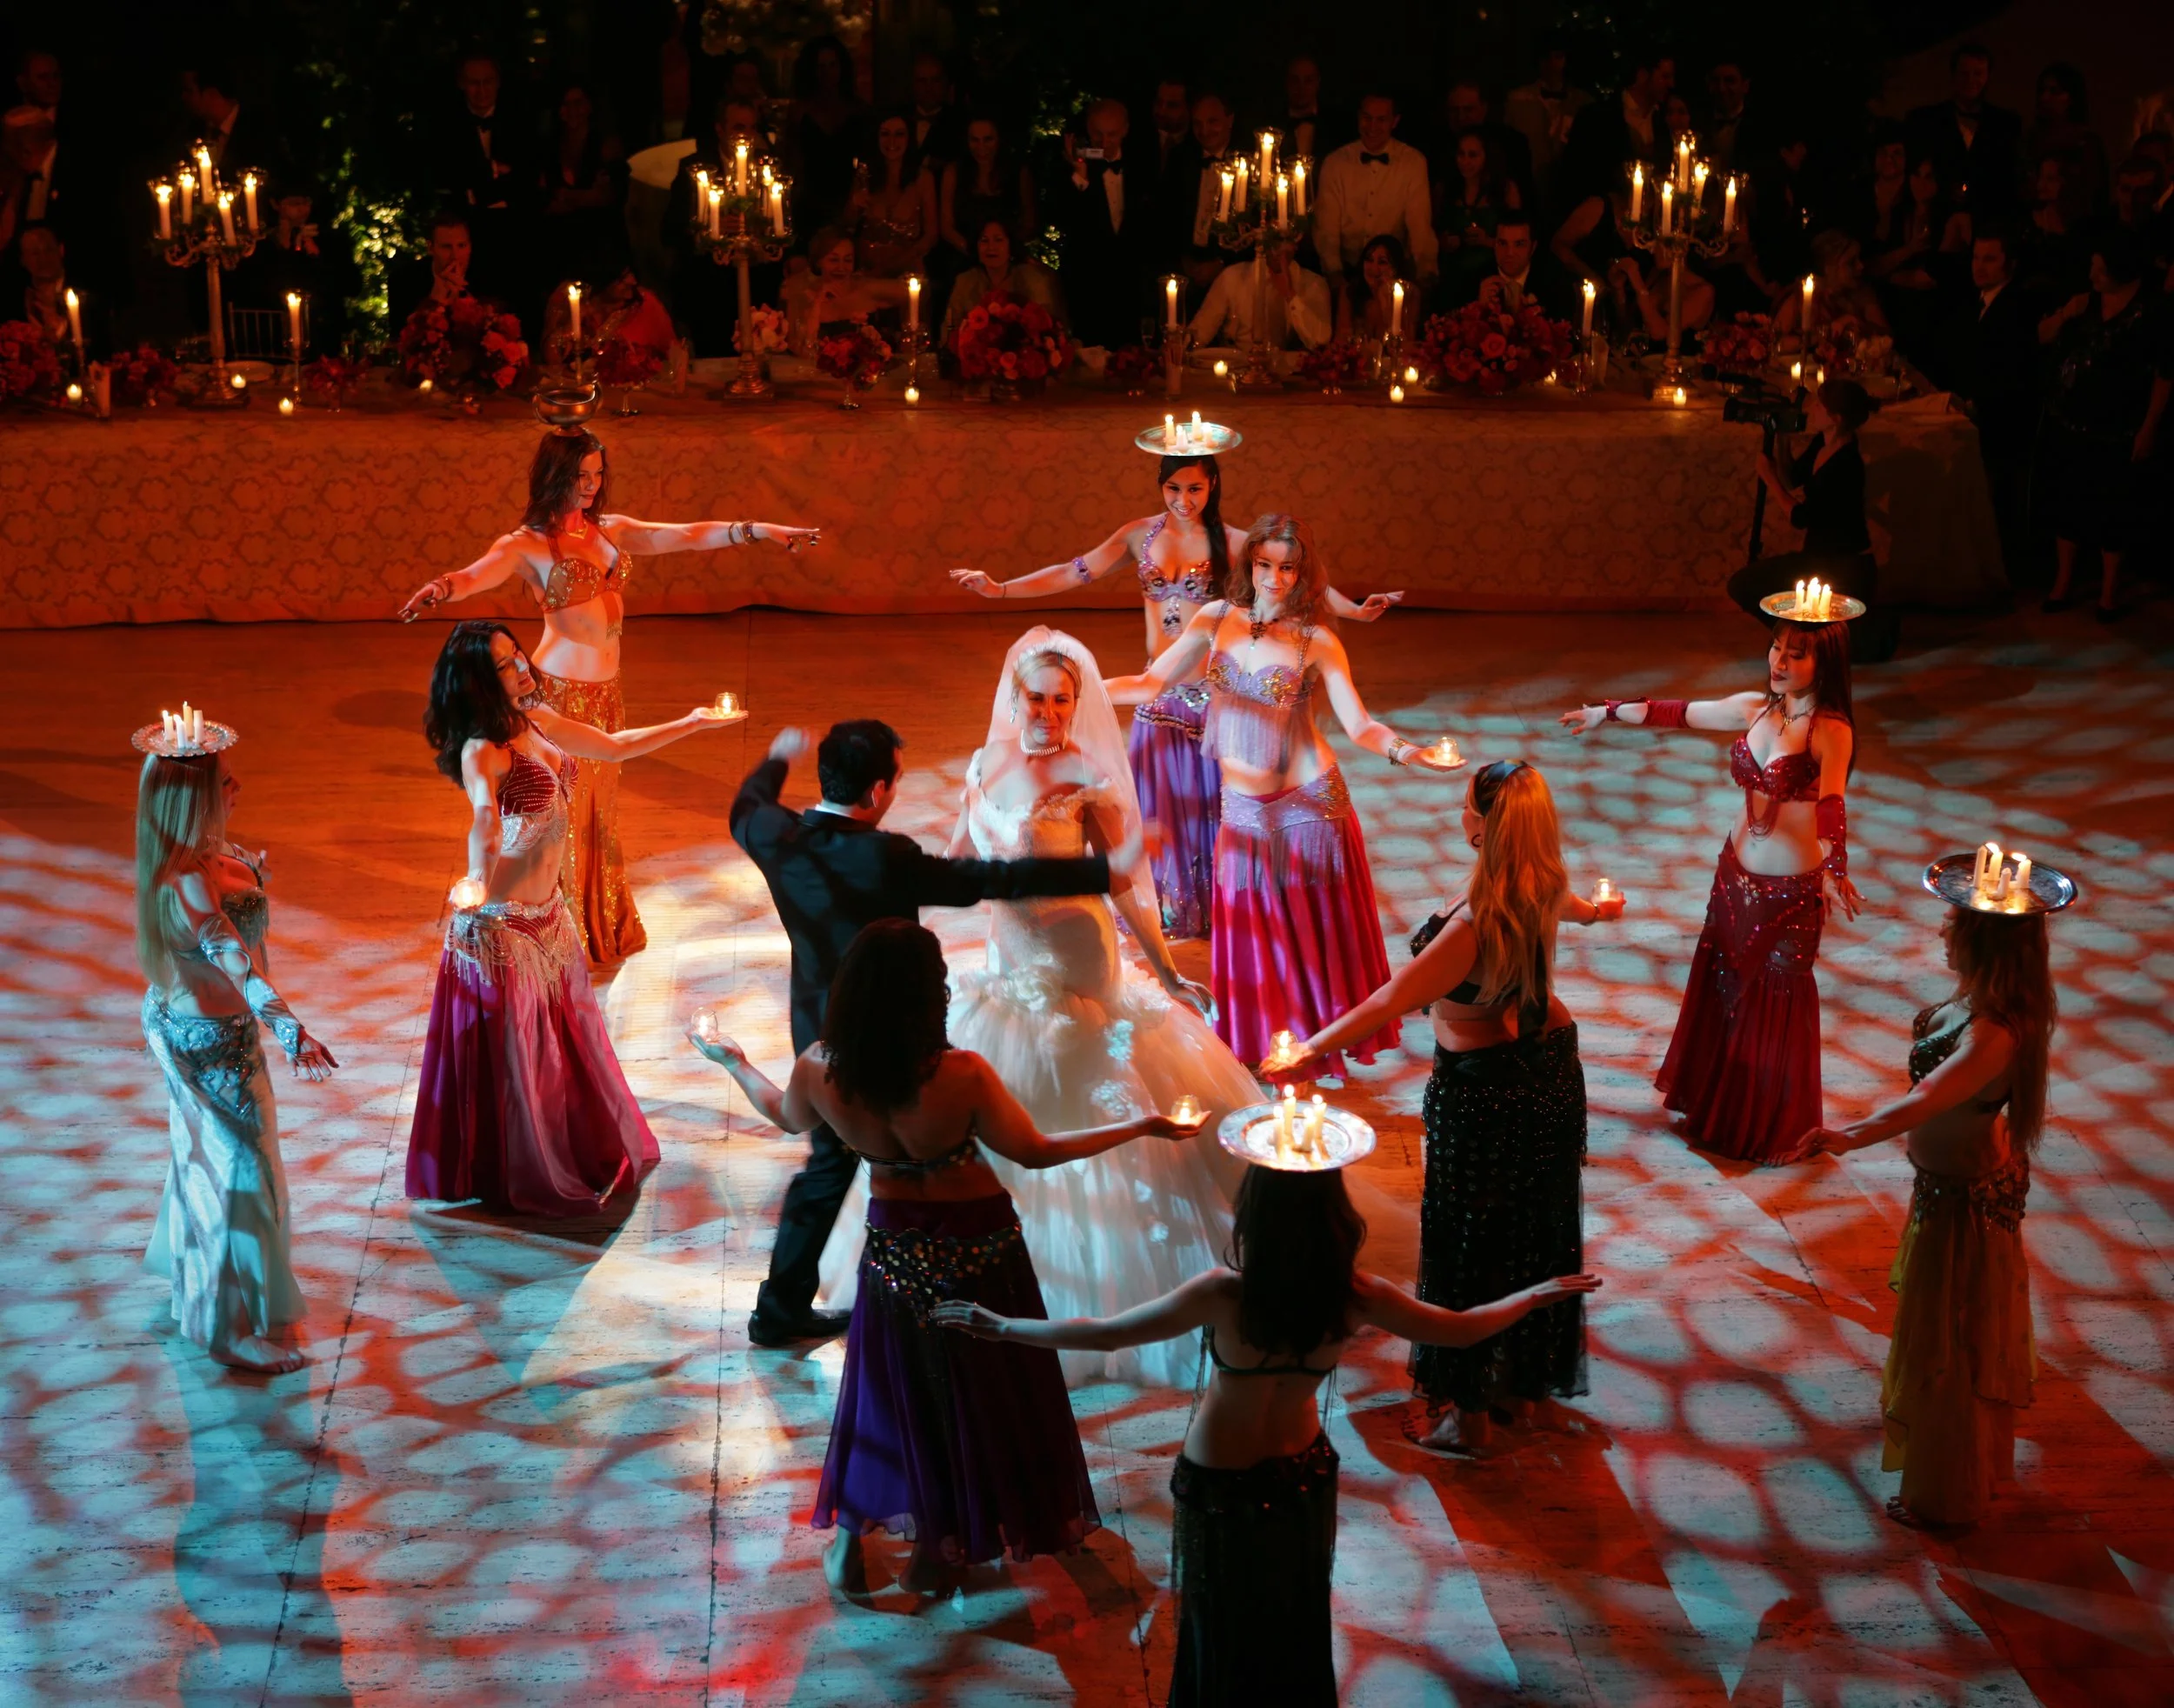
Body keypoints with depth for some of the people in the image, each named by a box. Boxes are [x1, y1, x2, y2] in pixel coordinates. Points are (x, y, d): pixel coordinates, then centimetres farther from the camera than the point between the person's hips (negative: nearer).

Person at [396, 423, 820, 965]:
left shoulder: (611, 530, 8)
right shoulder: (528, 544, -11)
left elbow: (688, 535, 11)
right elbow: (477, 575, -28)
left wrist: (758, 530, 5)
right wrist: (440, 588, -51)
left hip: (605, 692, 7)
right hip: (560, 691, -7)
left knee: (599, 812, 17)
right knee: (562, 817, 2)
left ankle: (604, 929, 30)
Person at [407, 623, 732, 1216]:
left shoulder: (536, 721, 0)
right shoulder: (482, 751, -25)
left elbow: (613, 746, 17)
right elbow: (484, 816, -46)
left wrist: (692, 723, 17)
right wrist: (478, 879, -64)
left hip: (547, 912, 8)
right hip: (502, 922, -8)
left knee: (565, 1038, 23)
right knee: (512, 1051, 8)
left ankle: (582, 1152, 43)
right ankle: (517, 1180, 26)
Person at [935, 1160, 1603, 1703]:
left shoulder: (1223, 1296, -31)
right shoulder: (1355, 1297, -22)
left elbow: (1103, 1334, -24)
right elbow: (1462, 1329, -8)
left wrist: (1002, 1326, -13)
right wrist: (1538, 1295, 8)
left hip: (1219, 1483, -3)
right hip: (1303, 1476, 3)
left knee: (1223, 1625, 20)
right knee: (1296, 1622, 27)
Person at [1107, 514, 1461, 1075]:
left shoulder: (1317, 642, -9)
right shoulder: (1216, 620, 0)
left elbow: (1360, 725, -14)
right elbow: (1151, 683, 2)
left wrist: (1405, 751, -34)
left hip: (1309, 802, -3)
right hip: (1243, 808, 3)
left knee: (1312, 932, 7)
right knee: (1253, 937, 8)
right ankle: (1259, 1052, 24)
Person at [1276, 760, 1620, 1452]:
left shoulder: (1477, 921, -33)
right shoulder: (1542, 886, -7)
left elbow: (1393, 999, -32)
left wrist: (1311, 1051, -26)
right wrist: (1594, 909, 45)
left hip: (1483, 1091, -8)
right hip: (1550, 1066, 8)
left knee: (1469, 1247, 7)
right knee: (1538, 1233, 21)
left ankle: (1471, 1414, 19)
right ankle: (1523, 1387, 39)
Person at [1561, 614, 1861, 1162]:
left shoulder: (1831, 731, -20)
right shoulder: (1754, 708, 0)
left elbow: (1831, 803, -36)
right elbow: (1680, 714, 13)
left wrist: (1834, 869, -52)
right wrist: (1609, 712, 21)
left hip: (1790, 891, -7)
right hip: (1735, 874, 7)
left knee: (1779, 1007, 6)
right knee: (1723, 989, 19)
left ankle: (1780, 1130, 24)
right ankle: (1719, 1109, 39)